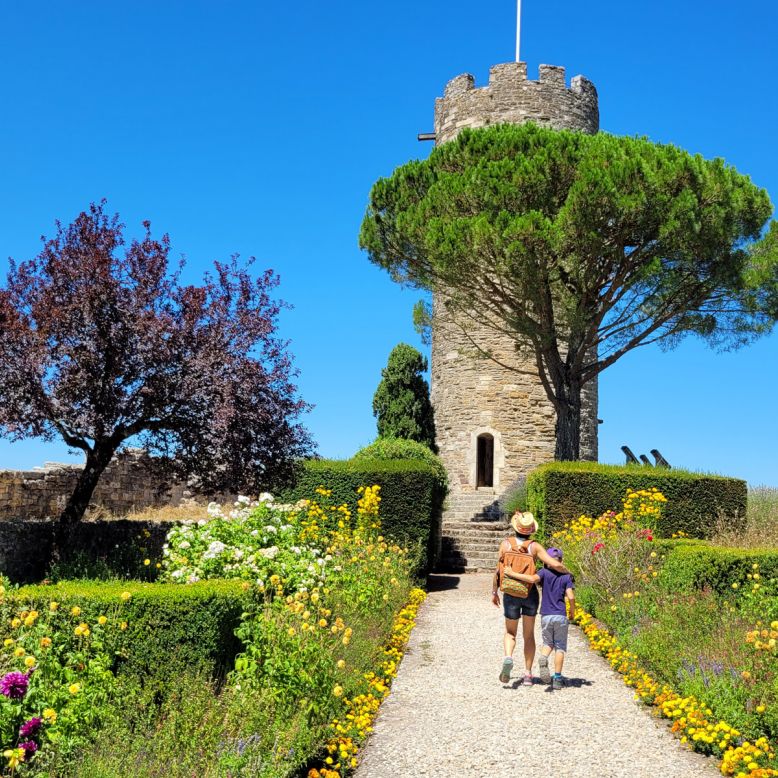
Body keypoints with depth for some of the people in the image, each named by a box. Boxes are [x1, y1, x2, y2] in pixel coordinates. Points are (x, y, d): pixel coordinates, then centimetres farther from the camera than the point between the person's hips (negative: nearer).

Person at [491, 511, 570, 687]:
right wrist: (567, 572, 7)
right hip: (530, 594, 0)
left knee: (510, 633, 16)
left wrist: (494, 592, 10)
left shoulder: (506, 544, -6)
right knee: (528, 635, 15)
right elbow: (555, 564, -14)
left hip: (511, 594, 0)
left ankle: (508, 658, -14)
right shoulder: (535, 546, -8)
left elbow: (498, 570, -3)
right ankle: (527, 674, 10)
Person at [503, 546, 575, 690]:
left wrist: (512, 574, -16)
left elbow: (532, 579, -23)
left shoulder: (544, 572, -2)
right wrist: (572, 612, 10)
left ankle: (543, 658, -15)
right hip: (561, 616, 0)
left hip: (546, 616, 0)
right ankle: (557, 678, 6)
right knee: (560, 647, 9)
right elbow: (571, 597, -6)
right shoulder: (566, 576, 2)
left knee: (548, 643, 17)